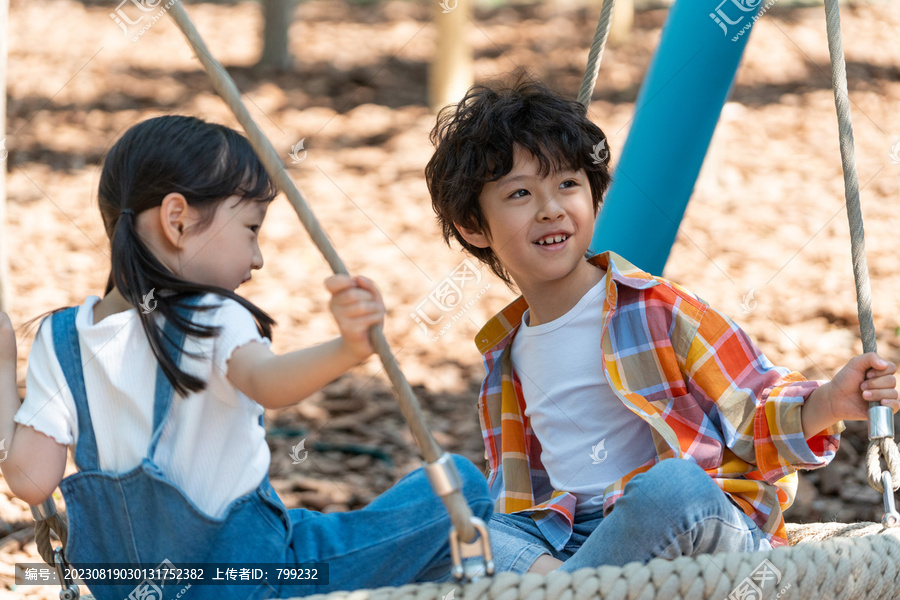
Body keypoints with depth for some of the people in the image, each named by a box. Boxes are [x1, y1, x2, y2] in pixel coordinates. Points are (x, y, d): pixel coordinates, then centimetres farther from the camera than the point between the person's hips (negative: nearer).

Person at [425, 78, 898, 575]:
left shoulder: (654, 309, 0)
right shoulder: (506, 358, 17)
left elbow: (754, 408, 1)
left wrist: (827, 404, -19)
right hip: (569, 539, 4)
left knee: (672, 484, -40)